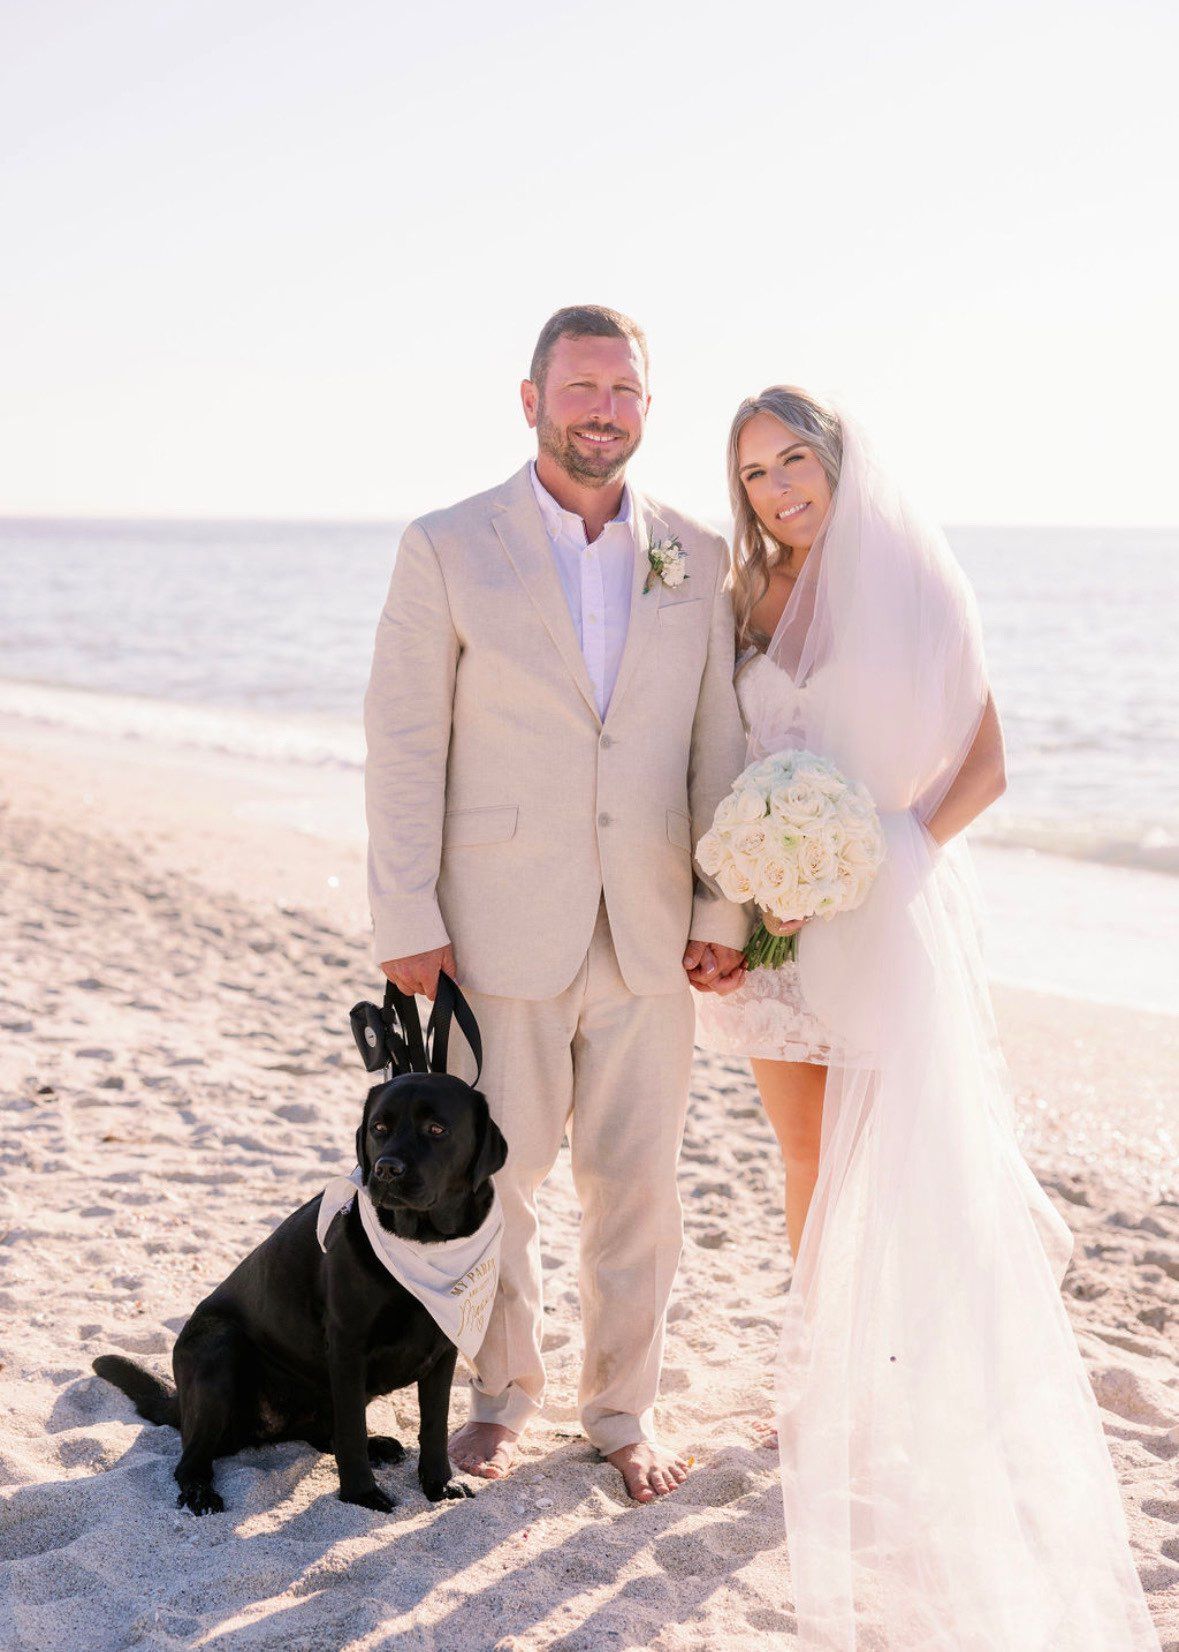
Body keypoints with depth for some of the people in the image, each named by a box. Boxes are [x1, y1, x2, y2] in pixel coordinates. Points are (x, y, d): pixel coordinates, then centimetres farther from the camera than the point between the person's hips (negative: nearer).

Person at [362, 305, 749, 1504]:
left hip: (649, 939, 2)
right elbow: (403, 745, -4)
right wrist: (406, 922, -8)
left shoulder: (697, 560, 6)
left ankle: (622, 1410, 28)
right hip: (501, 931, -2)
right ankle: (501, 1392, 31)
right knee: (493, 1177, 9)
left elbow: (720, 744, 7)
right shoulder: (447, 549, -2)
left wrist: (724, 909, 2)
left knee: (636, 1186, 10)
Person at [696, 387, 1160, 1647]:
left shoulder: (912, 587, -3)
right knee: (811, 1166, 10)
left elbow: (983, 762, -4)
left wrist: (897, 847, -16)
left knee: (895, 1167, -7)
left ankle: (903, 1410, 3)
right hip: (777, 918, 4)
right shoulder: (753, 605, 7)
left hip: (886, 921, -4)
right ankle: (820, 1384, 23)